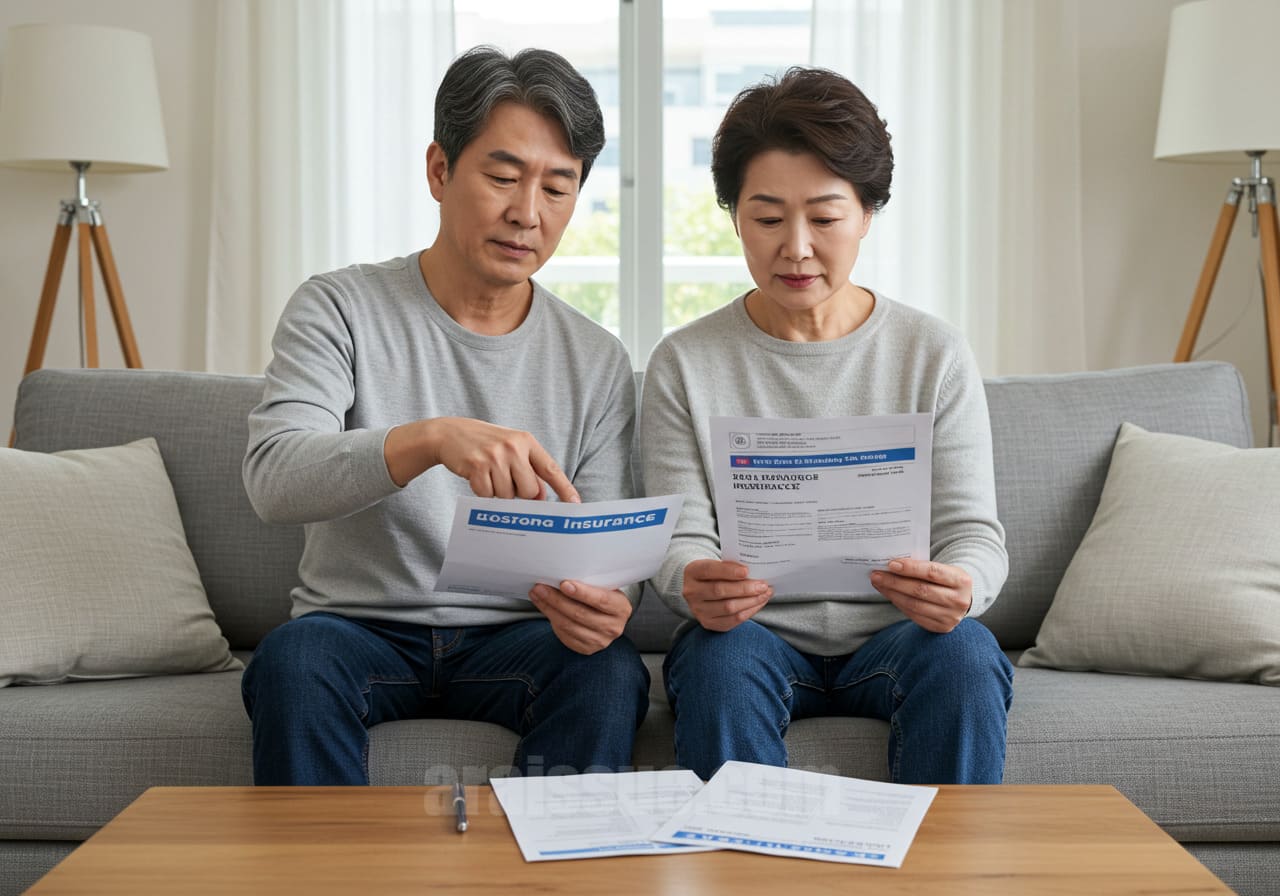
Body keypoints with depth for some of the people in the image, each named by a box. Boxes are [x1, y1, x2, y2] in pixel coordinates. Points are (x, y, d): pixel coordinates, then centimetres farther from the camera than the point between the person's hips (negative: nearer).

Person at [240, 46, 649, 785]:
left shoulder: (598, 363, 4)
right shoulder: (340, 309, -3)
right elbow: (273, 480, -19)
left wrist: (605, 605, -24)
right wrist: (430, 439, -38)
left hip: (513, 639, 2)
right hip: (360, 625, -1)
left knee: (610, 671, -29)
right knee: (292, 660, -32)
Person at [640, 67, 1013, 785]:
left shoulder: (936, 356, 3)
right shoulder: (685, 365, 3)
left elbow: (974, 530, -1)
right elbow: (681, 538, -2)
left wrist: (958, 588, -26)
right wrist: (696, 585, -27)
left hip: (894, 634, 1)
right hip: (756, 633, 0)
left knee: (965, 655, -30)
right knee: (720, 660, -32)